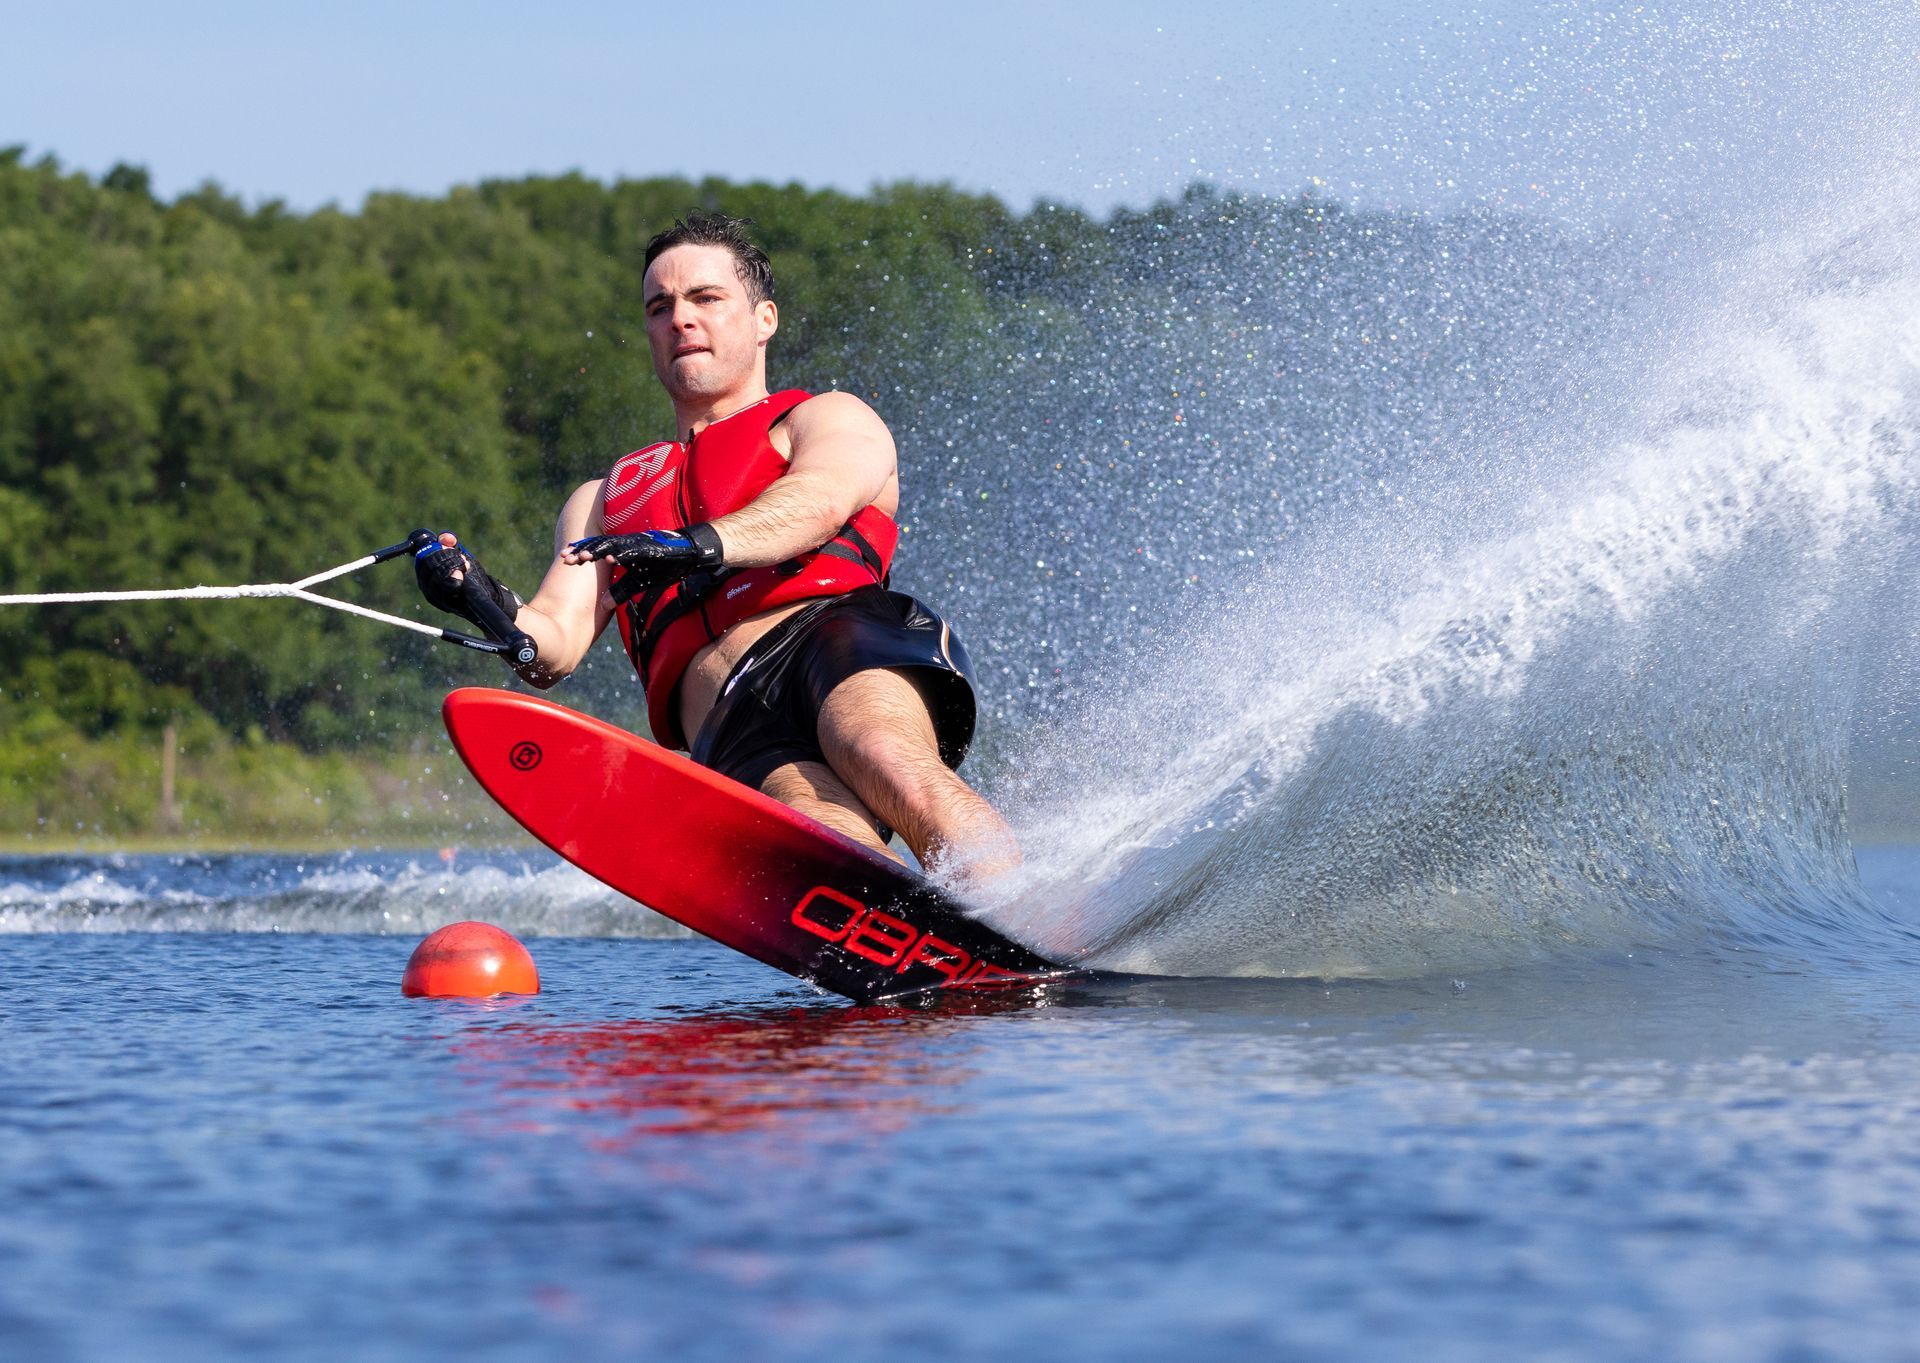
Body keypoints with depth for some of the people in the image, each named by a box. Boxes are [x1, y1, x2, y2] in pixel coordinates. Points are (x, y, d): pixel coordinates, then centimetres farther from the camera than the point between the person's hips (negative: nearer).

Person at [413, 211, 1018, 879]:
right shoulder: (606, 500, 37)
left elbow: (820, 501, -1)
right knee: (839, 853, -34)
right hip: (726, 717, 1)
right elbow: (554, 650, 21)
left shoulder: (828, 419, 25)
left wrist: (699, 544, -22)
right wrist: (494, 609, -4)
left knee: (886, 762, -38)